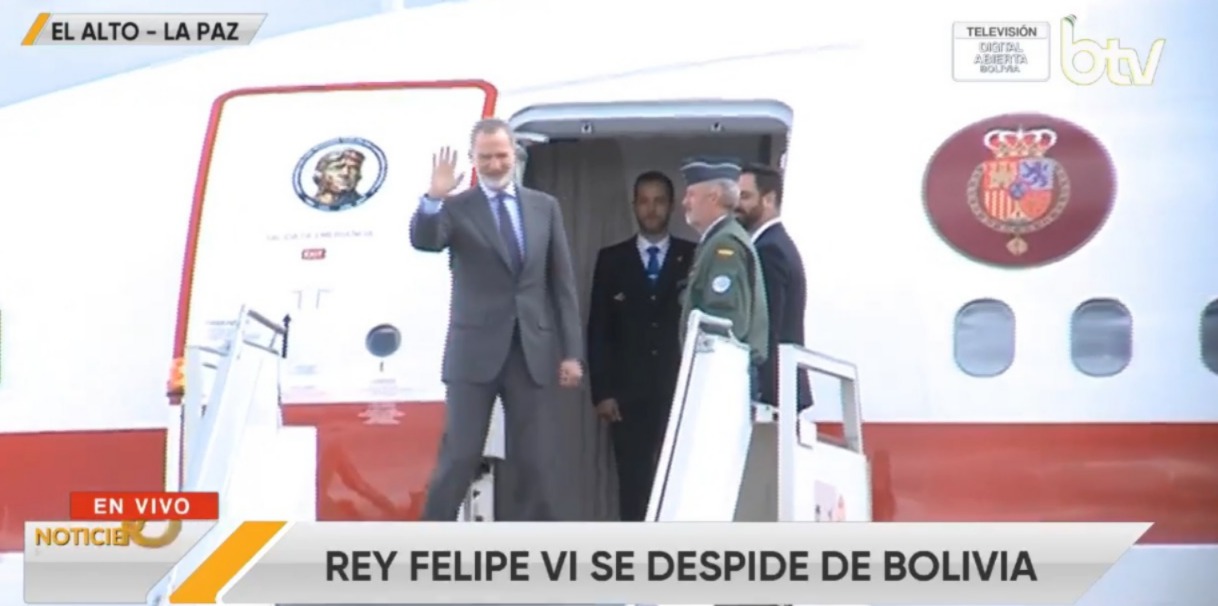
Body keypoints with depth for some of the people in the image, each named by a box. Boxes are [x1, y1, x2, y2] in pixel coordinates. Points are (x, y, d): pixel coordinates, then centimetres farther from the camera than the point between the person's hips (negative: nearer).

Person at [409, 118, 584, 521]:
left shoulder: (545, 207, 10)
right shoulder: (457, 209, 2)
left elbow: (562, 283, 9)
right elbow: (423, 241, -19)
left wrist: (572, 352, 4)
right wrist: (434, 198, -36)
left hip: (532, 351, 3)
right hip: (475, 351, -2)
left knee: (534, 461, 7)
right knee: (459, 458, -3)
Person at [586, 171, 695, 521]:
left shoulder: (694, 258, 7)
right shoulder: (611, 259, 9)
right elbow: (598, 330, 6)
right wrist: (602, 392, -2)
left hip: (680, 391, -1)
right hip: (628, 394, 1)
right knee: (633, 483, -1)